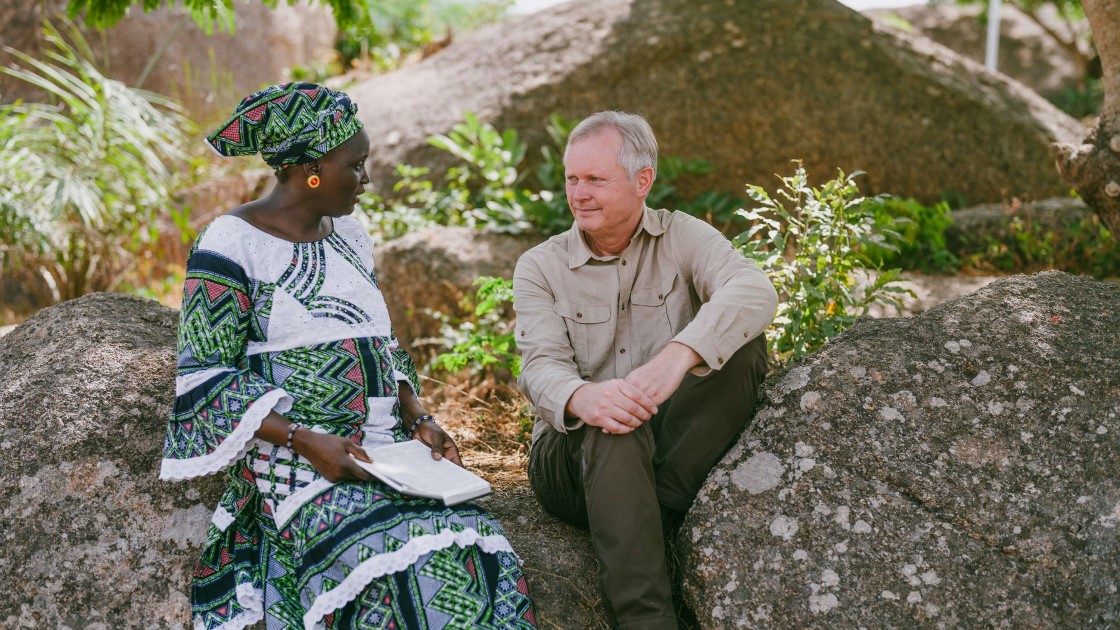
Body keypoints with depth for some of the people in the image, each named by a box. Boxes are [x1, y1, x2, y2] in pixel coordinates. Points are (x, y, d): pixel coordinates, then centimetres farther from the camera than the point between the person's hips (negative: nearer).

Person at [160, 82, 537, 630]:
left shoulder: (349, 235, 17)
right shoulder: (232, 245, -5)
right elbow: (204, 379, -8)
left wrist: (417, 419, 5)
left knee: (478, 557, -23)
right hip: (294, 461, -6)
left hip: (384, 449, 6)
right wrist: (303, 439, -19)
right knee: (400, 569, -31)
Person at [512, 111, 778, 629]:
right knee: (615, 424, -36)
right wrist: (583, 398, -38)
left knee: (742, 346, -22)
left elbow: (755, 292, -19)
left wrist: (677, 357, -39)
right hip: (577, 450, -1)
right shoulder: (540, 267, 6)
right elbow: (542, 367, -11)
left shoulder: (682, 237, 3)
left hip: (682, 448, 1)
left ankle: (656, 510, -29)